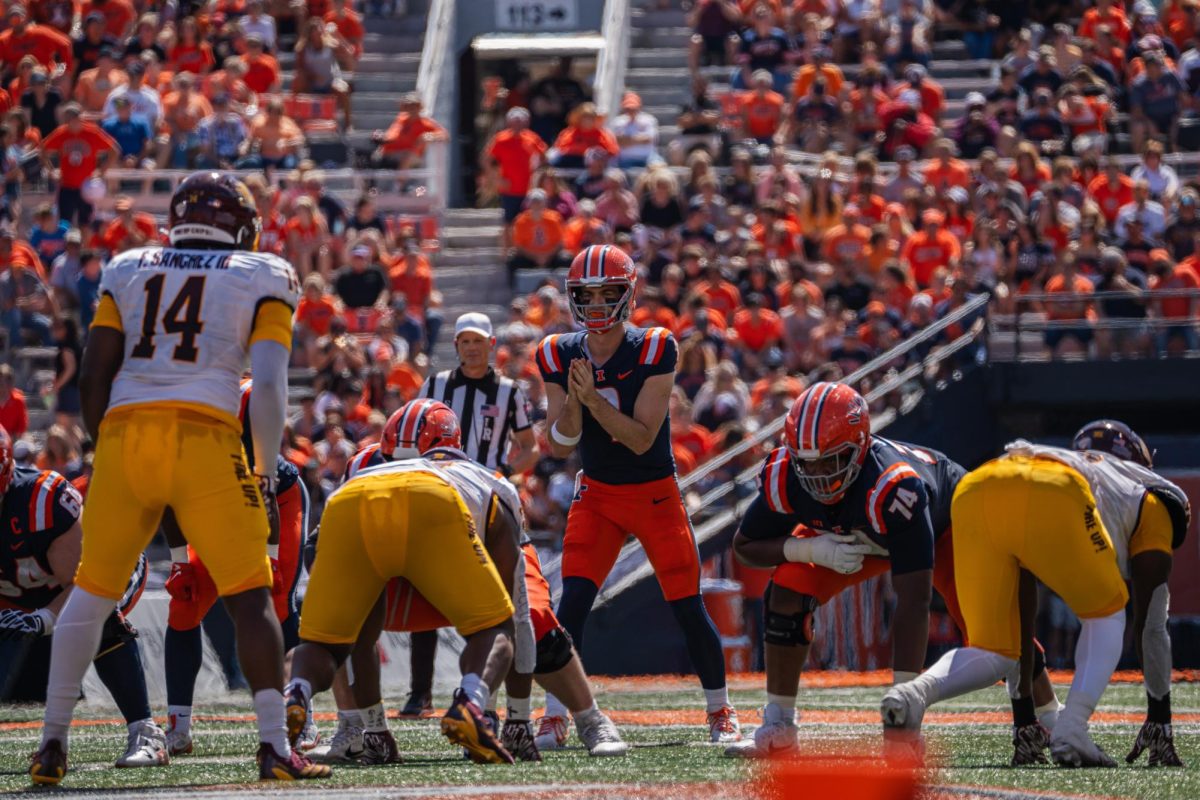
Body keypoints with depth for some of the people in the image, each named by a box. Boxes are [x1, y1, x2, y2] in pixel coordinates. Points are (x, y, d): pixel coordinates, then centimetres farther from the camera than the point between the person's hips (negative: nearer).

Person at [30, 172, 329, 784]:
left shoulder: (128, 271, 19)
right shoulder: (262, 280, 10)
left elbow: (92, 377, 13)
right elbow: (268, 385, 0)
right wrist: (266, 476, 7)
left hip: (123, 433, 3)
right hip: (204, 441, -3)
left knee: (92, 590, 15)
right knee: (250, 596, 2)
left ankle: (52, 744, 16)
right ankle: (275, 745, -6)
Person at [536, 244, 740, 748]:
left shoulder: (654, 351, -16)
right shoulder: (560, 356, -5)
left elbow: (642, 439, -20)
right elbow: (559, 447, -5)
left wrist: (593, 397, -32)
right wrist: (573, 401, -25)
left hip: (656, 493, -2)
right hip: (597, 494, 2)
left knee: (688, 608, -2)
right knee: (572, 603, -13)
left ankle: (721, 712, 17)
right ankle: (554, 719, -8)